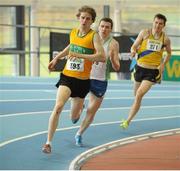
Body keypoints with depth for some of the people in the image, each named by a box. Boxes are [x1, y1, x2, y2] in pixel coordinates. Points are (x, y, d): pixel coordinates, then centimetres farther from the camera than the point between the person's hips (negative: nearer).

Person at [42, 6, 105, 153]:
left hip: (83, 80, -2)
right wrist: (56, 58, 30)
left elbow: (102, 56, -23)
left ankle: (80, 106, 52)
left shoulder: (94, 36, -9)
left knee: (74, 118, 12)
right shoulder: (73, 32, 5)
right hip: (67, 76, 2)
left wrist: (79, 55, -28)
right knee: (58, 107, -22)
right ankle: (48, 142, -18)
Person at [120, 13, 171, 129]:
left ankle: (128, 121, -15)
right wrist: (133, 51, -22)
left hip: (153, 71, -2)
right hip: (140, 67, 2)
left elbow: (169, 53, 13)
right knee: (137, 94, 15)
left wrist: (163, 65, -2)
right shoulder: (145, 33, -4)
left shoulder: (165, 39, -4)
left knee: (139, 94, -18)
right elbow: (134, 46, 1)